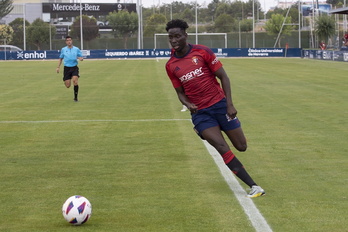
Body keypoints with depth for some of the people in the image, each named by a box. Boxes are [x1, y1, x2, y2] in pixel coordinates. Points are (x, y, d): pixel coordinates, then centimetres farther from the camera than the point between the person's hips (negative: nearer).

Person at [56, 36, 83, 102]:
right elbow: (61, 59, 17)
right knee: (68, 85, -2)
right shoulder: (63, 49, 6)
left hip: (74, 67, -1)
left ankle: (75, 97, -9)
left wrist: (80, 58, -16)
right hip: (67, 68, 1)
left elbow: (81, 58, 8)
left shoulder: (76, 49, 3)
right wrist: (58, 67, 10)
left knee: (75, 81, -22)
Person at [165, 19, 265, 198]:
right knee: (222, 148, -16)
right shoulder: (170, 66, 4)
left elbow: (223, 77, -2)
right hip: (200, 113, 1)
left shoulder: (201, 51, -5)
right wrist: (187, 104, -11)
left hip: (220, 104, 0)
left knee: (241, 146, -3)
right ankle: (254, 187, -14)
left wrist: (229, 104, -10)